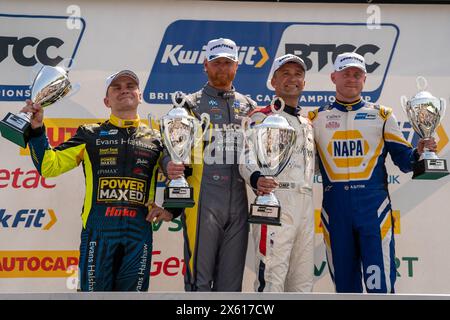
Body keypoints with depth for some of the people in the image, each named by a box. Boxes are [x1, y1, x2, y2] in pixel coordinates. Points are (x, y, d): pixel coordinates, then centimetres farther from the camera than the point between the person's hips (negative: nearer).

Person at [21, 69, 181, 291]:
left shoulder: (156, 139, 13)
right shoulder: (90, 135, 10)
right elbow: (49, 166, 5)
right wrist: (36, 129, -5)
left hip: (139, 231, 1)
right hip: (98, 229, -1)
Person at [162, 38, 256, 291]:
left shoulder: (250, 107, 17)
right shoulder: (191, 105, 7)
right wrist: (170, 165, -20)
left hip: (239, 202, 4)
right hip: (202, 201, -3)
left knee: (231, 279, 10)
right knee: (199, 278, -2)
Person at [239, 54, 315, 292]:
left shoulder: (307, 123, 24)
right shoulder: (262, 117, 1)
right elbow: (248, 158, -13)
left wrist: (308, 204, 20)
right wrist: (256, 179, -33)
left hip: (305, 205, 7)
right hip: (276, 199, -7)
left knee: (303, 281, 9)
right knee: (271, 277, -12)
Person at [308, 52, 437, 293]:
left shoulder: (382, 115, 9)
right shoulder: (317, 118, 10)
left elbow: (403, 160, 5)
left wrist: (418, 152, -14)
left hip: (374, 208, -1)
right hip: (335, 209, 2)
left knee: (379, 284, -5)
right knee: (344, 283, 12)